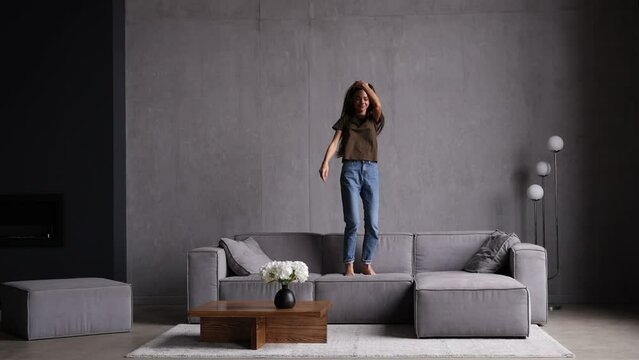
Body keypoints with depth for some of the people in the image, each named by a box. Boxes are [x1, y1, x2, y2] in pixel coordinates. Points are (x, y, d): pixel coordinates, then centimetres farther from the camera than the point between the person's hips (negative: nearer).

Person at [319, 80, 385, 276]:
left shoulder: (374, 120, 14)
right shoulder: (345, 120, 11)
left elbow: (378, 105, -7)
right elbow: (335, 142, -2)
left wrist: (365, 84, 4)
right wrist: (325, 162, -18)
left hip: (371, 171, 2)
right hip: (350, 170, -2)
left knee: (372, 223, -2)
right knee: (352, 221, -9)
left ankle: (367, 263, 9)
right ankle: (349, 264, -2)